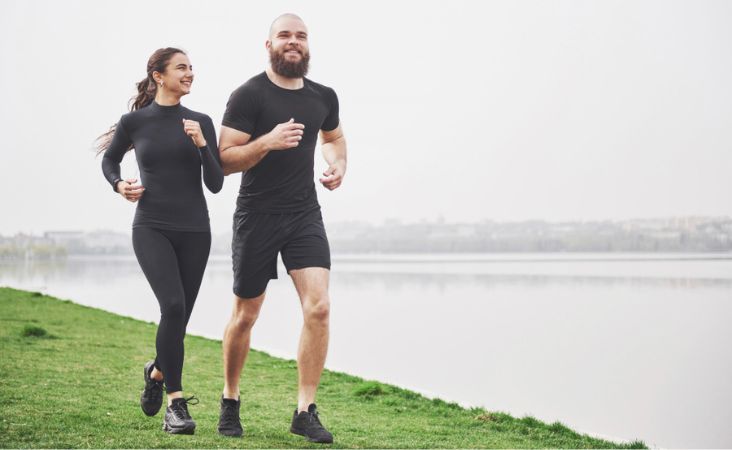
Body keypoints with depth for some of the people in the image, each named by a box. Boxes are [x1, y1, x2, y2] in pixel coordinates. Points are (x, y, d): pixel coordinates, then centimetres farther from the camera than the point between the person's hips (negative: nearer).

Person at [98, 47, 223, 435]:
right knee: (173, 305, -23)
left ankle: (158, 371, 40)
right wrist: (119, 185, -2)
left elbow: (215, 184, 1)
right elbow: (109, 160, 18)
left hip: (194, 231, 3)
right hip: (151, 228, -3)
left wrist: (201, 145, -13)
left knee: (179, 317, 7)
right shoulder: (134, 122, 0)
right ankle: (176, 403, -16)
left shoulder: (201, 123, 4)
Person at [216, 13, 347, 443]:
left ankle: (306, 412, -4)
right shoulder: (249, 95, -9)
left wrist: (339, 164, 7)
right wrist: (267, 141, -28)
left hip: (305, 215, 3)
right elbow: (226, 160, -12)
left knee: (319, 307, -13)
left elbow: (334, 136, 28)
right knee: (245, 316, 8)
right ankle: (231, 401, 30)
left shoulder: (323, 97, 7)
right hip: (257, 216, -3)